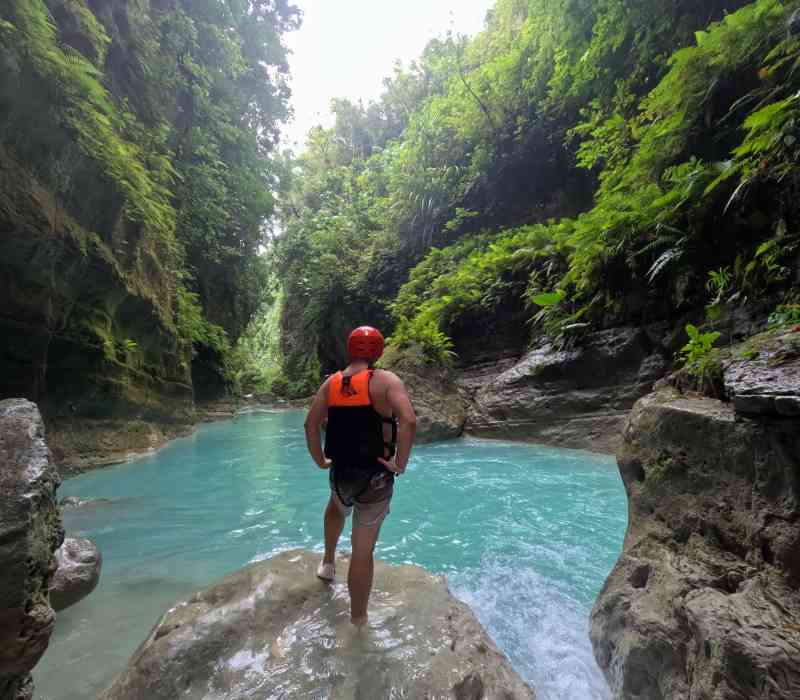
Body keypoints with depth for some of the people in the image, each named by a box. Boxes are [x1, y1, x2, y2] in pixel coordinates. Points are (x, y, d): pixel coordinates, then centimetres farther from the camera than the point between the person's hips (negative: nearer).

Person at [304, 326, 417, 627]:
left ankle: (328, 562, 49)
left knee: (336, 508, 40)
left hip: (340, 473, 4)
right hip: (374, 478, -4)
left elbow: (311, 424, 0)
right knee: (363, 551, 11)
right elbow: (409, 421, -27)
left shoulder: (331, 382, 1)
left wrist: (320, 460, 11)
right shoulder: (385, 380, -13)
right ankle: (357, 620, 29)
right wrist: (400, 464, -15)